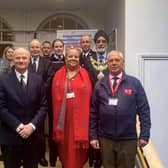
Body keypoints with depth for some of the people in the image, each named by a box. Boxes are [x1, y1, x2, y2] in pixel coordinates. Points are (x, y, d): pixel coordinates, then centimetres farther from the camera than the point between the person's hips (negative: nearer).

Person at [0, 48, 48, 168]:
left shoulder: (38, 80, 4)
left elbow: (43, 106, 1)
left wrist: (32, 125, -12)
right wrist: (18, 126, -15)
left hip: (33, 135, 2)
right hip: (10, 136, -2)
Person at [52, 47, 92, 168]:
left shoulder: (84, 74, 2)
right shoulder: (58, 74, 5)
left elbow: (88, 97, -2)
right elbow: (55, 97, 2)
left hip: (79, 117, -1)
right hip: (64, 117, 1)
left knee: (78, 149, 7)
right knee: (65, 147, 12)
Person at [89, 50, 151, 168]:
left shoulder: (134, 83, -2)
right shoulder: (100, 85, 3)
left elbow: (144, 110, -1)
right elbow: (93, 112, 5)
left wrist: (144, 135, -5)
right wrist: (93, 136, 2)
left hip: (128, 139, -1)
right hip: (105, 138, 1)